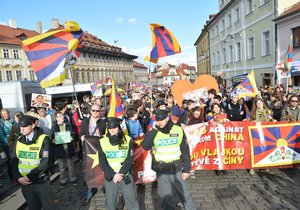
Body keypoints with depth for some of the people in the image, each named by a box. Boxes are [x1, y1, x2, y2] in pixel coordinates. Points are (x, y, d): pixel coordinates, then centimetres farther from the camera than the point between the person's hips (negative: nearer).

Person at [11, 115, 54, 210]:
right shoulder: (19, 141, 4)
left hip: (41, 182, -4)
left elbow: (46, 162, -17)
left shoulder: (44, 139, -12)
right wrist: (18, 177, -8)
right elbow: (14, 161, 6)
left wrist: (29, 177, -18)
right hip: (24, 182, 4)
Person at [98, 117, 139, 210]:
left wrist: (121, 174, -17)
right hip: (110, 177, 1)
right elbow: (102, 162, -6)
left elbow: (130, 159, -9)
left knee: (131, 200, 7)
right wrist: (113, 175, -15)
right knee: (110, 201, 13)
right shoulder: (102, 142, -5)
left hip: (125, 175, -1)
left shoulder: (127, 140, -7)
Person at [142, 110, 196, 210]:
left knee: (185, 195, 13)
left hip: (176, 170, -1)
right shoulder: (154, 132, -5)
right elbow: (145, 146, -19)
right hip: (161, 172, 1)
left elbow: (185, 151, -2)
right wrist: (153, 130, -21)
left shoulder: (178, 130, -7)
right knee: (166, 198, 15)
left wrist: (186, 169, -2)